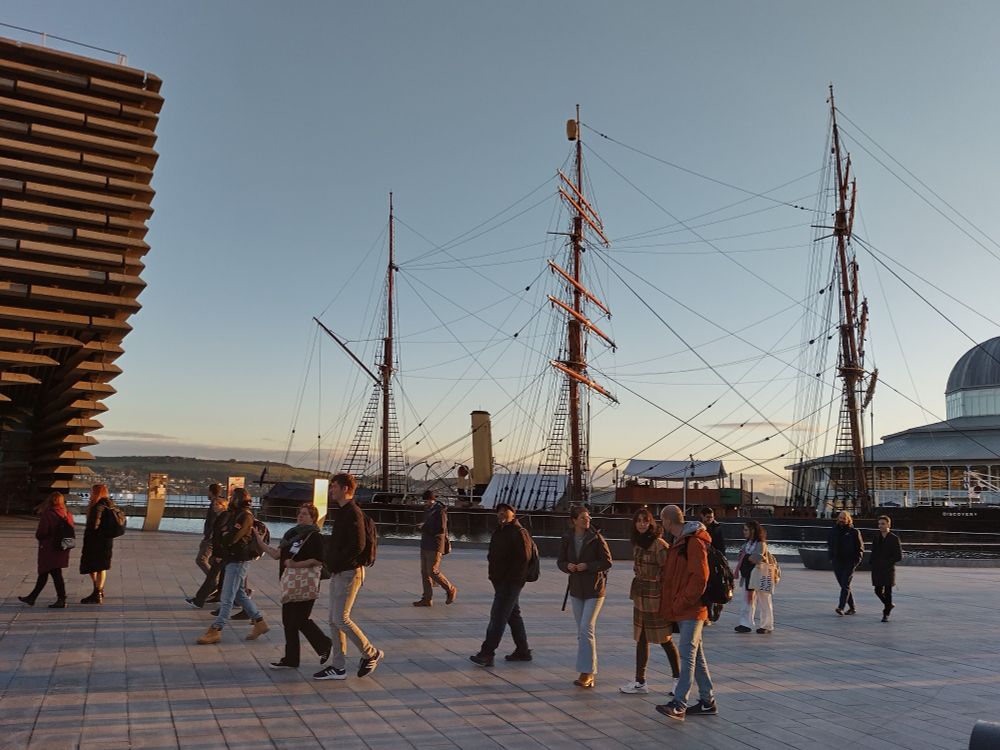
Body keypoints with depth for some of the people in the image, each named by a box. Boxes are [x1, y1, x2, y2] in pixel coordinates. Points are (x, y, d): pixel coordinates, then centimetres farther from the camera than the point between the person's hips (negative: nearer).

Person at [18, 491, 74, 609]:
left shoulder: (47, 515, -15)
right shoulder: (68, 515, 2)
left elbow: (41, 533, -15)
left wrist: (39, 537, 5)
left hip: (49, 549, -6)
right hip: (62, 549, 6)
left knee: (56, 574, -1)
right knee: (43, 573, 16)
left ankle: (61, 600, 2)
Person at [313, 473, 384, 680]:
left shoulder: (353, 512, -15)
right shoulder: (341, 512, 15)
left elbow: (358, 545, -23)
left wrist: (337, 563, -15)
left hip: (349, 572, -10)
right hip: (338, 573, 10)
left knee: (341, 618, -9)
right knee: (334, 620, 10)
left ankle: (371, 654, 6)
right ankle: (338, 667, 16)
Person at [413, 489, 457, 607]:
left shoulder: (440, 511, -14)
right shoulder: (427, 509, 13)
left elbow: (441, 529, -21)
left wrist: (425, 527, -16)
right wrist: (423, 526, 7)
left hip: (435, 546, -9)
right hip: (425, 545, 9)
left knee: (433, 571, -8)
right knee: (424, 572, 8)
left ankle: (451, 589, 11)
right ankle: (427, 599, 13)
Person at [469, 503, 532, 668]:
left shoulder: (519, 533, -15)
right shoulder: (499, 532, 14)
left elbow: (523, 558, -21)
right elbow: (494, 555, 23)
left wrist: (512, 578, -20)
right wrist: (493, 574, 12)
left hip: (510, 583, -10)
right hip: (501, 581, 10)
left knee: (498, 616, -8)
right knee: (513, 615, 15)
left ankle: (486, 654, -5)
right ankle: (523, 651, 25)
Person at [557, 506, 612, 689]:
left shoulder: (596, 537, -10)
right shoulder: (567, 538, 1)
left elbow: (607, 562, -8)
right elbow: (560, 561, 8)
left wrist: (587, 566, -19)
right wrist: (568, 566, -14)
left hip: (594, 590, -5)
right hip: (576, 589, 5)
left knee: (586, 629, -13)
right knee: (582, 631, 11)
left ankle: (587, 672, -7)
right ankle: (591, 671, 22)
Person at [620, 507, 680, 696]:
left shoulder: (658, 544, -17)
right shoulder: (637, 543, 8)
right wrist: (635, 592, 16)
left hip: (655, 596, -8)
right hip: (640, 596, 8)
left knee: (665, 640, 3)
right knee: (641, 639, 12)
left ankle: (678, 679, 19)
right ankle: (640, 681, 20)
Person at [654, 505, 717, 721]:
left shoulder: (694, 542, -16)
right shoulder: (679, 542, 15)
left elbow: (699, 578, -21)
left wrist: (680, 603, -18)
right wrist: (672, 603, 14)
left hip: (691, 610, -10)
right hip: (683, 610, 10)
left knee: (687, 654, -9)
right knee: (696, 655, 13)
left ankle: (678, 705, -9)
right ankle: (707, 701, 21)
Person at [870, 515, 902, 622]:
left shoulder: (894, 539, -6)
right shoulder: (876, 538, 8)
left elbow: (899, 556, -6)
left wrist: (887, 562, -13)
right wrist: (873, 562, 0)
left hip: (888, 570, -4)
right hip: (877, 570, 4)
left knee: (887, 592, 0)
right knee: (878, 591, 7)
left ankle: (886, 614, 9)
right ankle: (889, 605, 33)